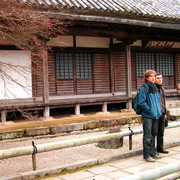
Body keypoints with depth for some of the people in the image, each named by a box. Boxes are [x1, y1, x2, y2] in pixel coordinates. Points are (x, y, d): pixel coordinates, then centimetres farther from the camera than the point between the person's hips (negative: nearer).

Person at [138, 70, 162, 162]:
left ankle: (153, 152, 26)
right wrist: (150, 110, -17)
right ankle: (147, 155, 6)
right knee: (147, 136, -2)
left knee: (153, 134, 15)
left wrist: (158, 111, 11)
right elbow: (141, 102, -16)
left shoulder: (154, 88, 13)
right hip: (147, 116, -7)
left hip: (155, 116, 8)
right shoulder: (143, 88, -11)